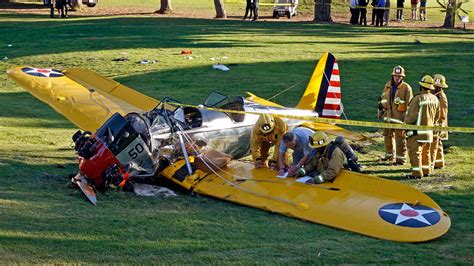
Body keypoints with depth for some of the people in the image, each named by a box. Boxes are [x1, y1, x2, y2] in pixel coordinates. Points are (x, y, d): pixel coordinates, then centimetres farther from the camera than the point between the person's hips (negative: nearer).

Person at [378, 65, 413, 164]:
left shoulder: (406, 88, -8)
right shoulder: (388, 85, 8)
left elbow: (409, 104, -8)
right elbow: (383, 98, 20)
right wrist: (381, 110, 19)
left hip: (400, 117, -6)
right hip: (388, 115, 6)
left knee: (400, 138, -2)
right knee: (387, 135, 16)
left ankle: (400, 158, 3)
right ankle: (389, 154, 32)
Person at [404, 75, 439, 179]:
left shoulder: (418, 99, -20)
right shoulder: (435, 99, 2)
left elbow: (411, 116, -17)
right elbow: (436, 116, 13)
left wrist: (406, 123, 2)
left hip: (417, 131, -7)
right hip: (429, 131, 7)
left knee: (415, 152, -2)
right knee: (425, 152, 19)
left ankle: (417, 173, -3)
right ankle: (426, 171, 26)